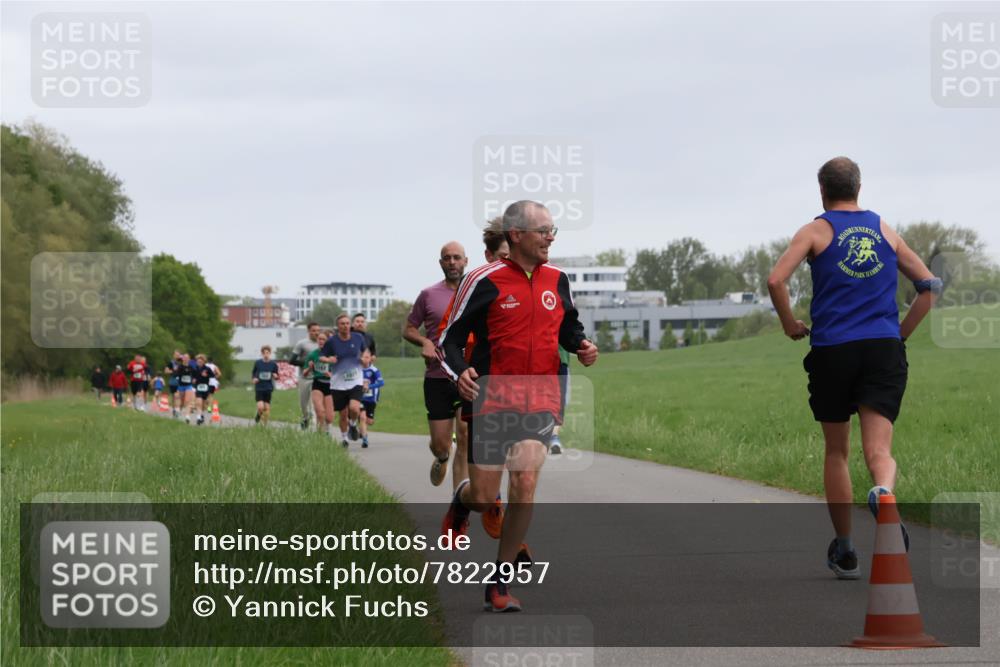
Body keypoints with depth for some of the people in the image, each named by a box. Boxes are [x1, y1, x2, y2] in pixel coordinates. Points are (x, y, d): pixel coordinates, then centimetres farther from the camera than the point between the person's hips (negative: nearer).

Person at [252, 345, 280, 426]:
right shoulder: (257, 363, -1)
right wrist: (254, 378, -9)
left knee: (267, 407, -1)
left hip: (268, 389, 1)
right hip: (259, 388, -1)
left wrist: (275, 376, -13)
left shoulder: (273, 364, 1)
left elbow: (276, 376, 9)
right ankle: (258, 416, 18)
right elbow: (253, 374, 12)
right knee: (260, 407, -14)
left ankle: (264, 424, 13)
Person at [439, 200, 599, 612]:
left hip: (540, 399, 3)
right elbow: (451, 337, -3)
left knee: (524, 489, -13)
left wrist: (581, 345, 1)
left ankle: (500, 584, 1)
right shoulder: (485, 281, -7)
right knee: (484, 498, -1)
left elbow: (568, 325, 23)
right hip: (492, 398, -3)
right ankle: (461, 501, 40)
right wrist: (459, 371, -22)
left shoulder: (556, 280, 7)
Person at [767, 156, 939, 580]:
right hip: (884, 349, 1)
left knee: (836, 453, 13)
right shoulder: (885, 231, 16)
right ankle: (883, 492, -44)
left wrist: (790, 324, 5)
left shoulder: (816, 231, 5)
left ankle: (844, 551, 17)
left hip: (832, 350, -1)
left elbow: (775, 280, -10)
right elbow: (929, 285, 17)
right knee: (879, 450, -8)